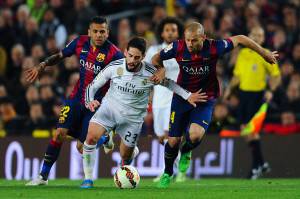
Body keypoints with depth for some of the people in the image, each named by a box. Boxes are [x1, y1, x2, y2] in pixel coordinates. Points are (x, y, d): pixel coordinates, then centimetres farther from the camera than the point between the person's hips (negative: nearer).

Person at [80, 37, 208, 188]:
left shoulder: (151, 73, -16)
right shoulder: (114, 67, -15)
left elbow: (168, 83, 5)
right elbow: (93, 86, -5)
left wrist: (187, 96, 3)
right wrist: (89, 101, -23)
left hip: (132, 118, 0)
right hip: (109, 108, 0)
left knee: (126, 157, 8)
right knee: (91, 137, -25)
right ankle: (88, 179, -12)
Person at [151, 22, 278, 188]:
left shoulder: (214, 48, -20)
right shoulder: (178, 48, -16)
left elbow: (240, 39, -5)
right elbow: (156, 59, 2)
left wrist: (265, 54, 5)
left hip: (205, 100, -2)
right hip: (182, 97, 2)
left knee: (195, 134, -26)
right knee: (173, 141, 2)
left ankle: (185, 152, 11)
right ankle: (167, 173, 31)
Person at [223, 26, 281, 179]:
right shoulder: (242, 53, 12)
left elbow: (276, 76, -1)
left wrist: (270, 91, -16)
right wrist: (230, 88, 6)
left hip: (258, 94, -6)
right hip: (243, 93, 6)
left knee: (251, 130, -12)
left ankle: (257, 166, -3)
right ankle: (262, 163, 19)